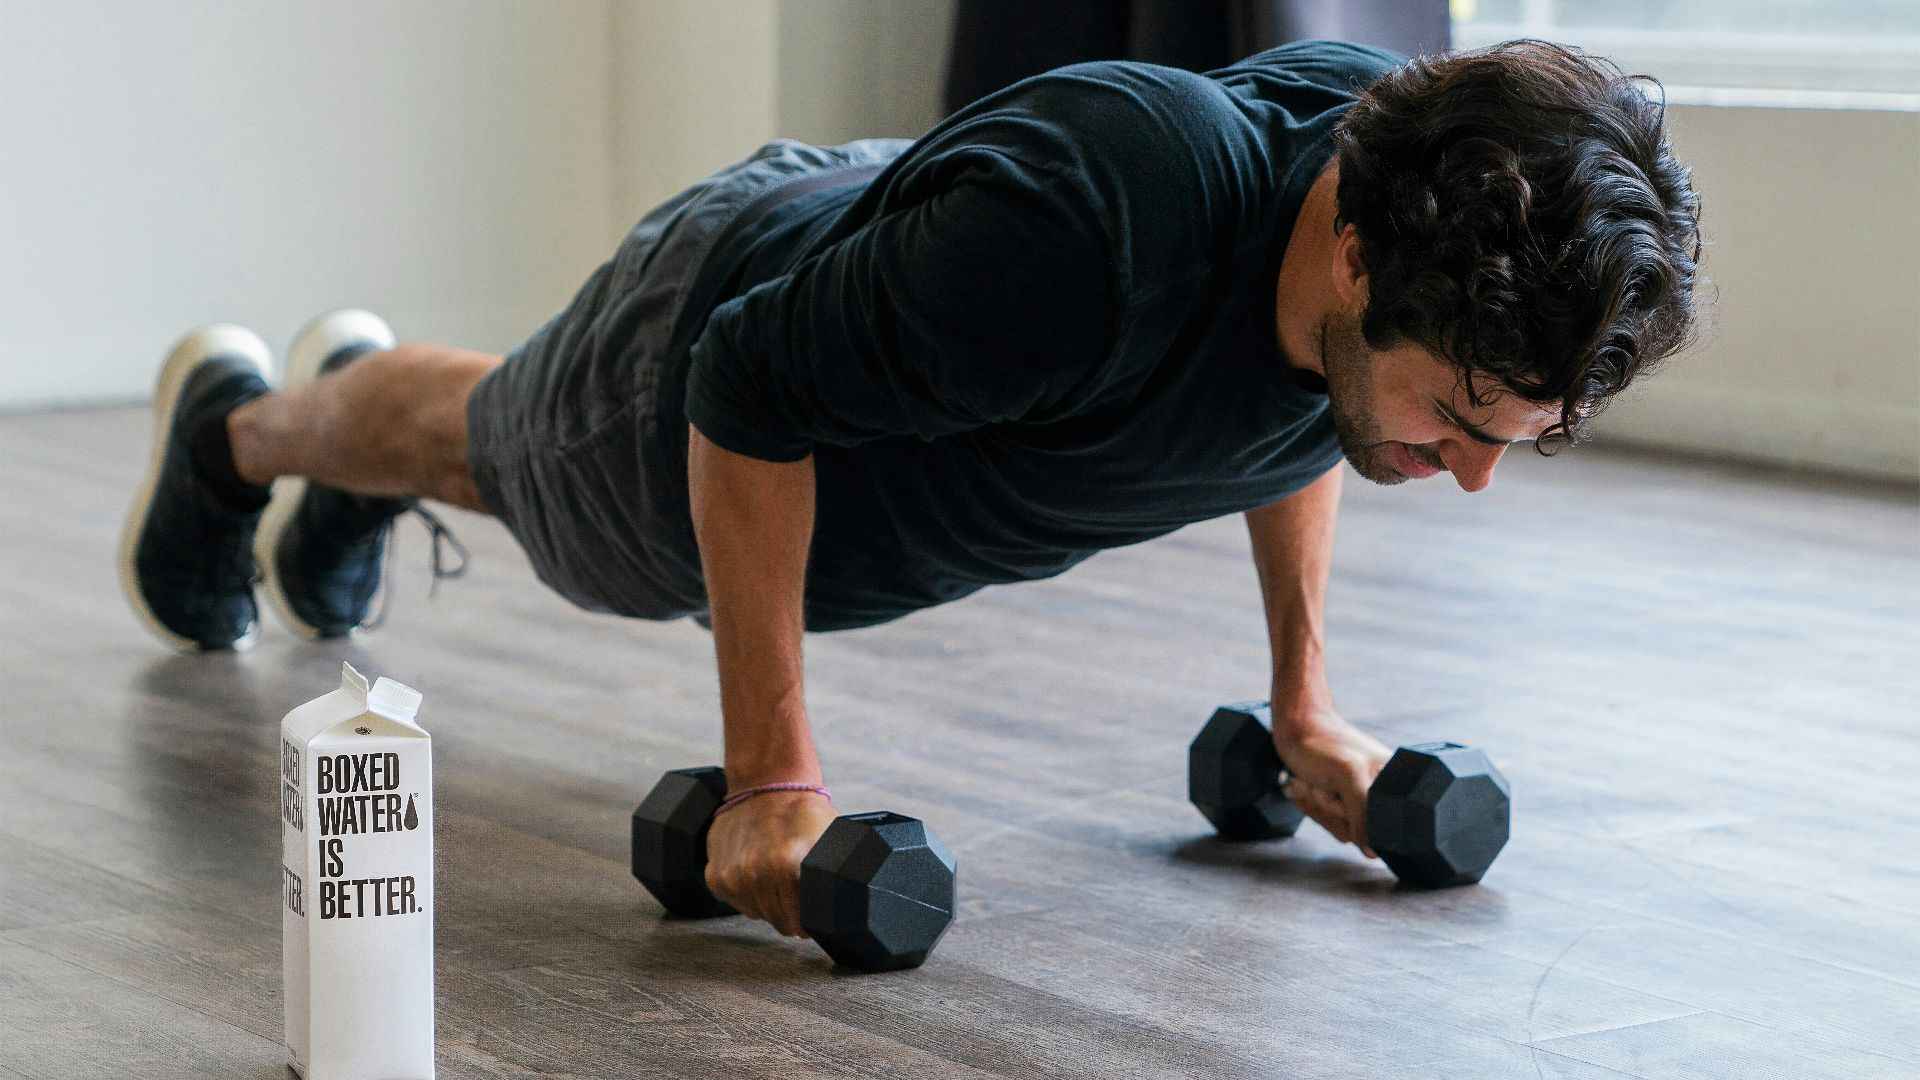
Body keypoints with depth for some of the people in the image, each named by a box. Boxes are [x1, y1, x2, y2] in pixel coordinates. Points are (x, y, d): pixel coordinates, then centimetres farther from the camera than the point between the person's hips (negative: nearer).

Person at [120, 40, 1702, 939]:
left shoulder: (1391, 140, -30)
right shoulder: (1075, 230, -52)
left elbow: (1298, 410, -4)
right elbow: (753, 393, -36)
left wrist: (1305, 697, -5)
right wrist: (769, 776, -34)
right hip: (702, 345, -5)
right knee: (485, 445, 31)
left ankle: (354, 374, 71)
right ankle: (236, 426, 64)